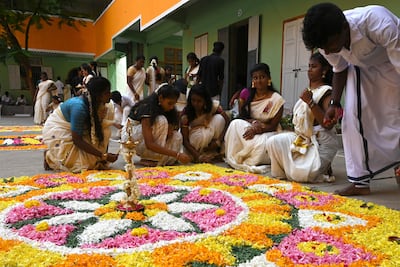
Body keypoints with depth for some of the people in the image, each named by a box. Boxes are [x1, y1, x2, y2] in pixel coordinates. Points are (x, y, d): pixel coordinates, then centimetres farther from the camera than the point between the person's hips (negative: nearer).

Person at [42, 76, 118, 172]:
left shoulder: (94, 103, -10)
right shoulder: (79, 106, -33)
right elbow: (77, 140, -31)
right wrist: (103, 156, -31)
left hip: (70, 131, 7)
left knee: (104, 132, -14)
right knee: (84, 163, -17)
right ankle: (50, 156, 5)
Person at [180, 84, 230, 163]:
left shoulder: (213, 105, -19)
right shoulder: (186, 113, -24)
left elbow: (227, 122, -20)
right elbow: (185, 140, -25)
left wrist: (218, 141, -29)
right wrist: (198, 156, -35)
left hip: (210, 133, 3)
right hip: (195, 136, -3)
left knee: (219, 118, -25)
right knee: (202, 135, -38)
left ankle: (213, 150, -13)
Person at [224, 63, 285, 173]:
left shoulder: (276, 99, -8)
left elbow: (273, 126, -9)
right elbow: (241, 117, 1)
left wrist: (257, 130, -27)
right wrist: (253, 122, -20)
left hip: (267, 132, -3)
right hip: (249, 128, 3)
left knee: (261, 143, -38)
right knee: (235, 124, -28)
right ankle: (233, 158, -23)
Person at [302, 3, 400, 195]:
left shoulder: (379, 23, -40)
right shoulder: (326, 42, -23)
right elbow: (339, 70, -4)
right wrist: (334, 104, -10)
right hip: (362, 68, 3)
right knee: (353, 115, -11)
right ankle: (360, 180, -4)